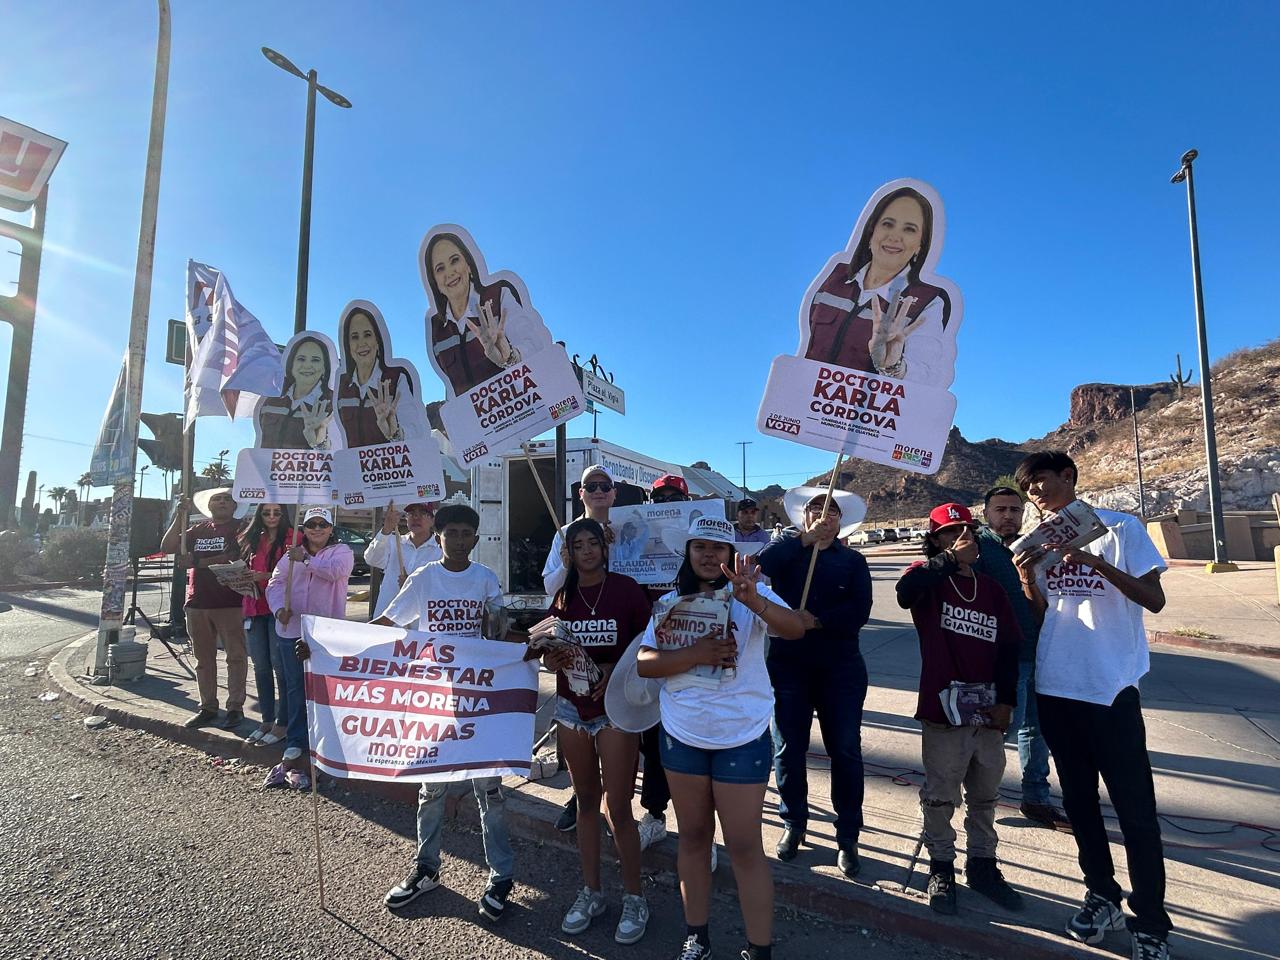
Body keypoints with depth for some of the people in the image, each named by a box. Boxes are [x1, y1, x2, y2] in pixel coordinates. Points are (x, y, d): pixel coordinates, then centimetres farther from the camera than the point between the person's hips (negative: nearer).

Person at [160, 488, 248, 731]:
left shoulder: (239, 528, -1)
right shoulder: (198, 530, 15)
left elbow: (230, 557, -14)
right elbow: (167, 547, 7)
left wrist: (196, 561, -17)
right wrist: (180, 516, -1)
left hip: (230, 603, -5)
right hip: (198, 603, 5)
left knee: (235, 656, -1)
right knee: (204, 658, 11)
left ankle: (235, 708, 6)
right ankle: (208, 707, 21)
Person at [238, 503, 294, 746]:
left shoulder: (291, 538, -4)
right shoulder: (253, 540, 16)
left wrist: (265, 576, -19)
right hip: (254, 609, 6)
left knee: (279, 665, -3)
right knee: (260, 666, 10)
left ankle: (282, 723, 5)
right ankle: (267, 721, 21)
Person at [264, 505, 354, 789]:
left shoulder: (341, 551, 1)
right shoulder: (291, 554, 13)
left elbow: (336, 570, -19)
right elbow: (275, 583, 7)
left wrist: (305, 560, -18)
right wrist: (279, 608, -10)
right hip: (292, 631, 4)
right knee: (296, 689, 10)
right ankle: (295, 748, 19)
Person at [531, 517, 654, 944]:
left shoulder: (626, 589, -8)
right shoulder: (563, 596, 4)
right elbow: (549, 652, 11)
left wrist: (615, 669, -19)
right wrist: (551, 659, -11)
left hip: (616, 707, -4)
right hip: (572, 706, 4)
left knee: (618, 807, -1)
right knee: (586, 800, 16)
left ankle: (634, 897, 20)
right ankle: (591, 892, 31)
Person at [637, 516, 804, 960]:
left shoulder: (751, 595, -10)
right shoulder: (671, 602, 0)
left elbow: (795, 628, -28)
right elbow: (645, 662, -7)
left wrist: (753, 600, -48)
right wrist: (696, 653, -24)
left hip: (742, 737, -3)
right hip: (682, 735, 4)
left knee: (744, 845, 3)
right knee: (693, 836, 17)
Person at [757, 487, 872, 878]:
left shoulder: (853, 560, 6)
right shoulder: (787, 548, 6)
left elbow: (859, 611, -9)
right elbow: (764, 563, -18)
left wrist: (816, 621, -19)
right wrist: (805, 538, -20)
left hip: (840, 667, 0)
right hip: (788, 664, 0)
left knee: (845, 751, 5)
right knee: (788, 749, 9)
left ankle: (848, 837, 20)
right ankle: (793, 824, 29)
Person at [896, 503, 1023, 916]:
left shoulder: (991, 588, 8)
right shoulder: (928, 577, -5)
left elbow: (1009, 647, 9)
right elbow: (906, 591, -31)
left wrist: (1006, 700, 2)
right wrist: (951, 559, -28)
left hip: (988, 712, 5)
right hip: (943, 710, -5)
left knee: (985, 796, 19)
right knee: (940, 797, 7)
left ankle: (982, 865, 35)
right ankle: (941, 868, 24)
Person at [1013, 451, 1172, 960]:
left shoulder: (1119, 528, -4)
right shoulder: (1039, 540, 9)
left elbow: (1154, 599, -9)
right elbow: (1041, 613, 11)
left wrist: (1096, 562, -21)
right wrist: (1027, 579, -8)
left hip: (1111, 688, -5)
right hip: (1056, 688, 5)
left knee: (1134, 808, 1)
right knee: (1079, 799, 15)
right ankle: (1103, 897, 30)